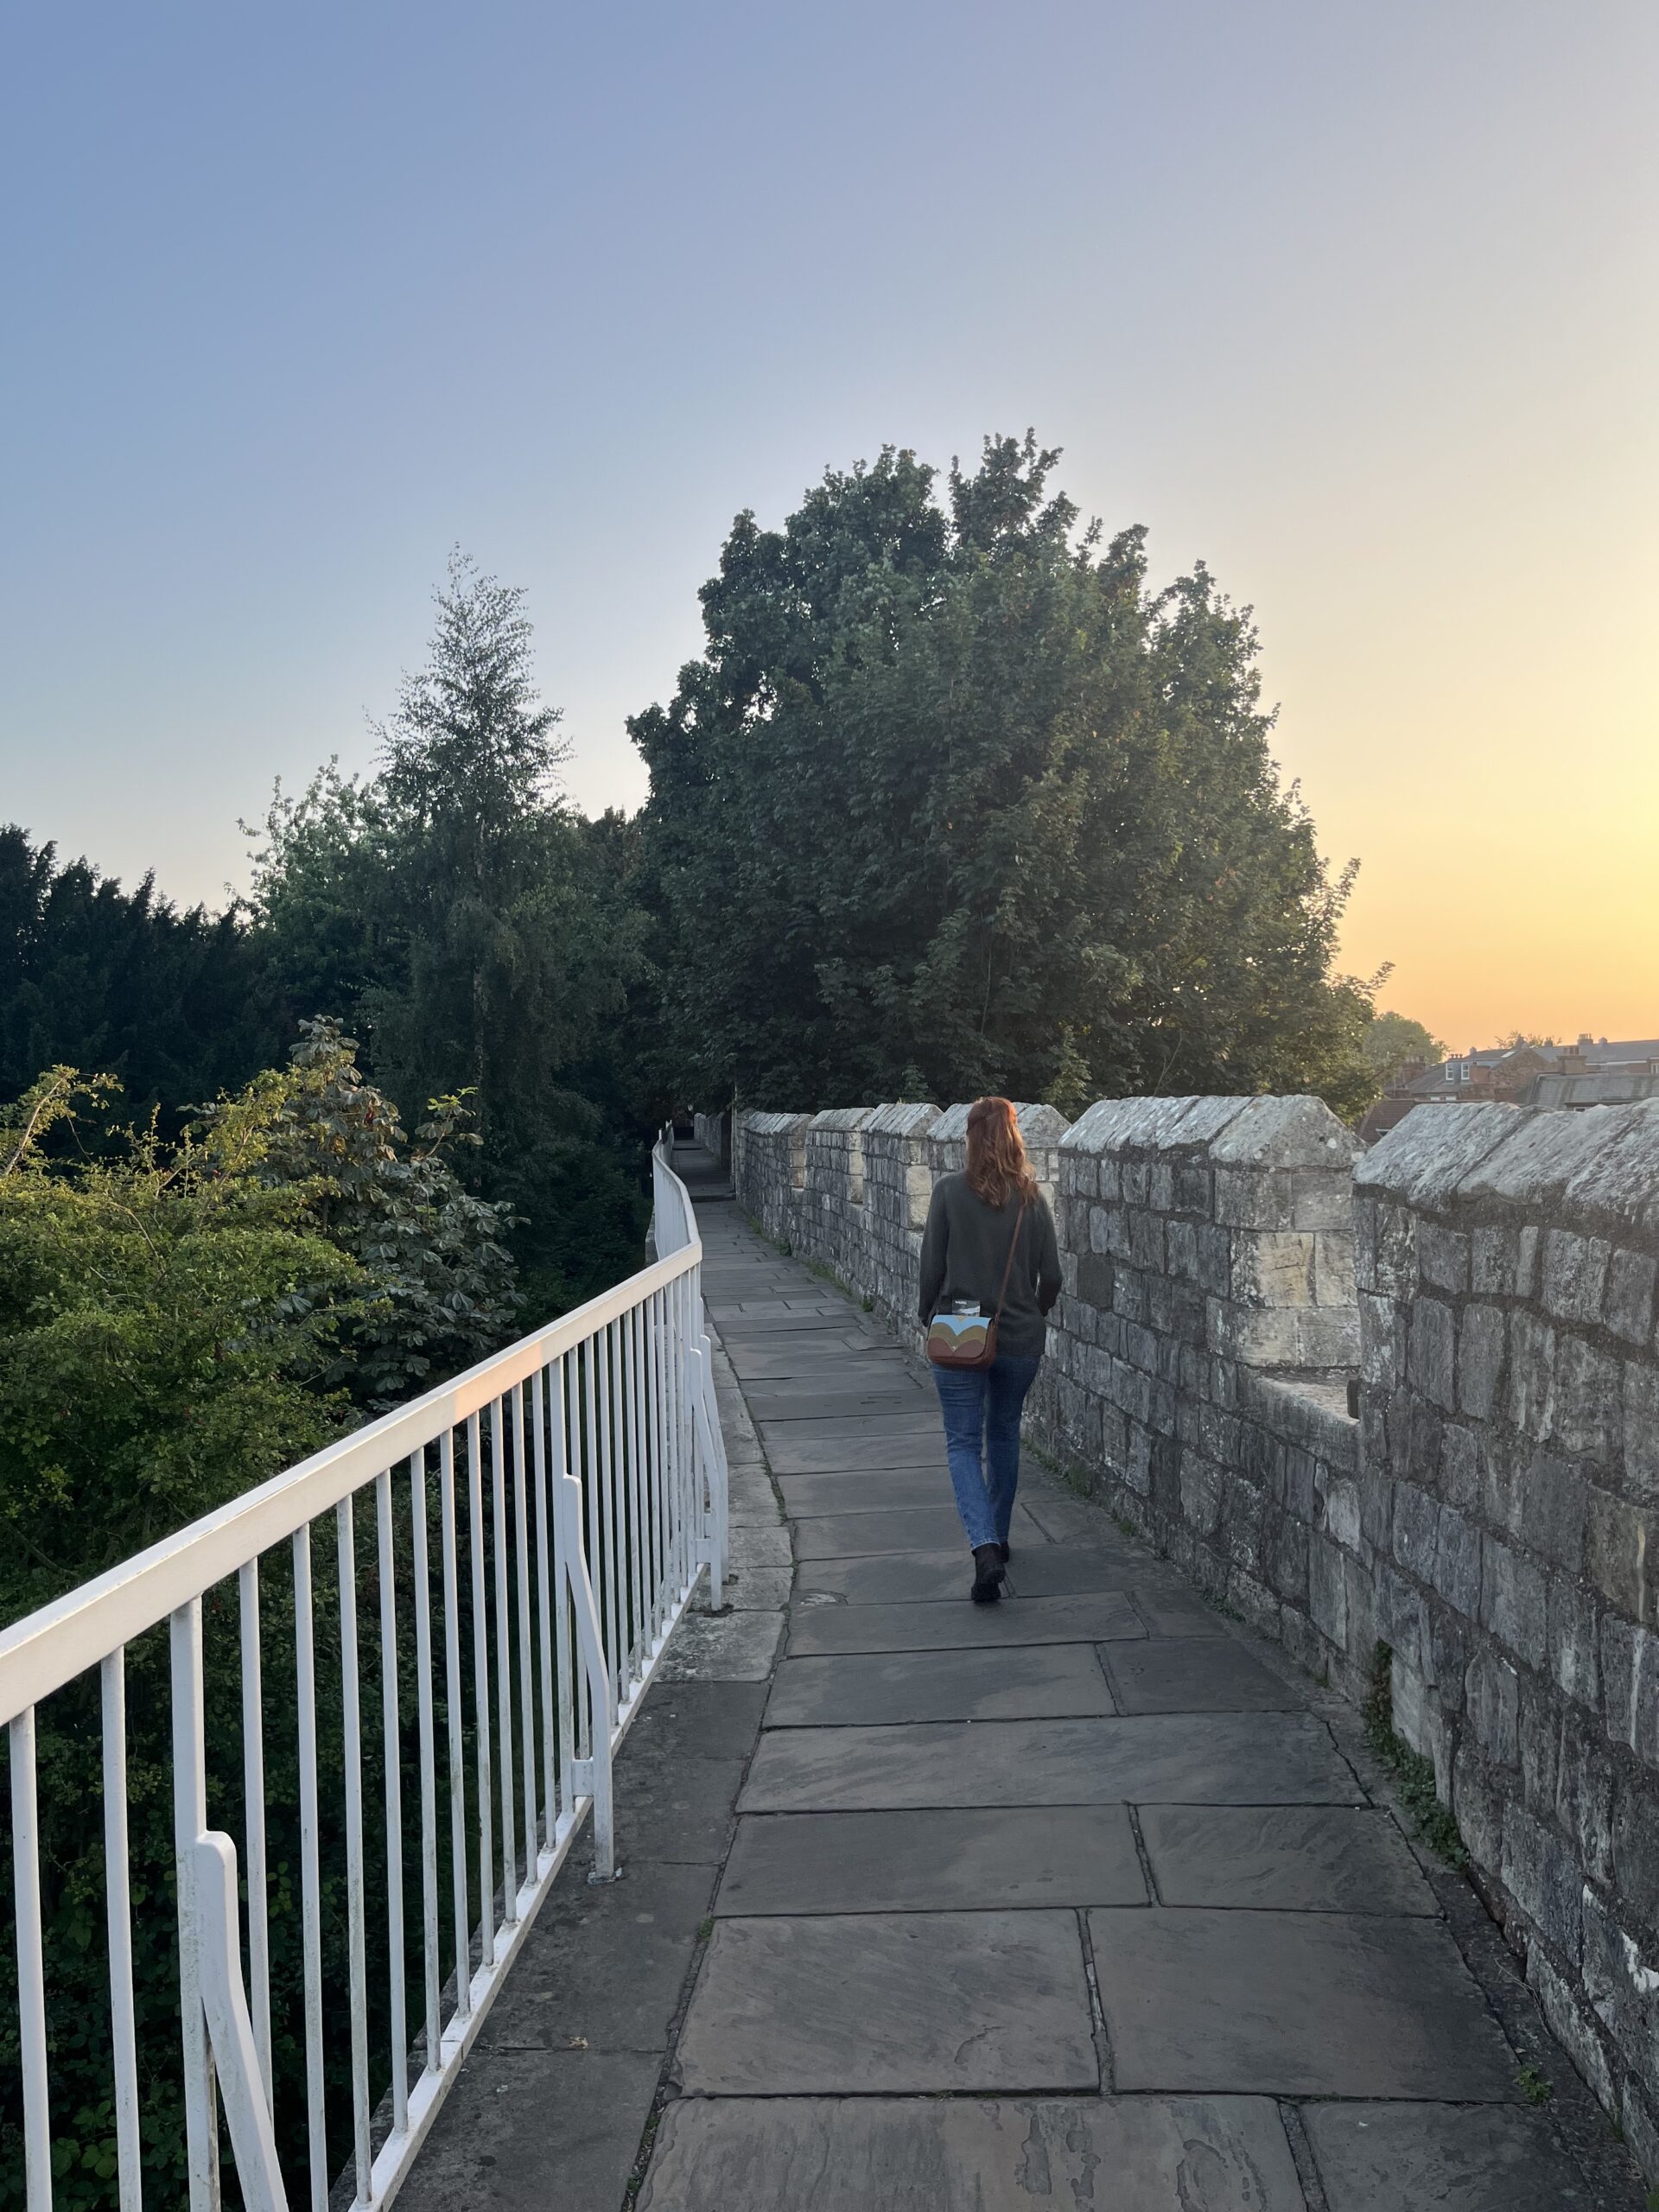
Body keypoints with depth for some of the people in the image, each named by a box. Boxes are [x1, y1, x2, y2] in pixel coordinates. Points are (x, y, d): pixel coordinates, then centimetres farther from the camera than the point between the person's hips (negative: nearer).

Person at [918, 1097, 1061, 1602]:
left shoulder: (950, 1191, -11)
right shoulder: (1032, 1199, -4)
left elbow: (932, 1267, -9)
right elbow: (1051, 1276, -1)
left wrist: (930, 1317, 8)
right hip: (1020, 1340, 3)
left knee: (964, 1443, 3)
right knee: (1004, 1435, 21)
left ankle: (986, 1548, -15)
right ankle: (998, 1537, 34)